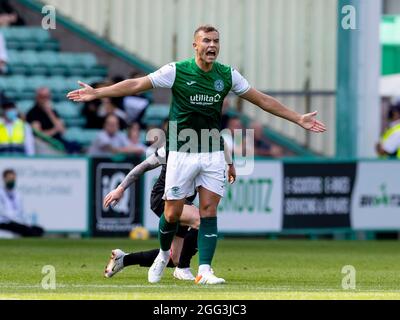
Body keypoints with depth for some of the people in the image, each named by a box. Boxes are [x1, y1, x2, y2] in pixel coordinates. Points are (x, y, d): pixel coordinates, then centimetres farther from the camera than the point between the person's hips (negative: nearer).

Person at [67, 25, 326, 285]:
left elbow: (263, 100, 10)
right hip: (182, 153, -2)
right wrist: (96, 93, -12)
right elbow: (136, 85, -6)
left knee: (209, 212, -5)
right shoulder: (177, 71, -7)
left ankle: (204, 271, -5)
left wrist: (299, 119, 9)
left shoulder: (228, 75, 2)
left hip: (213, 153, 2)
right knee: (173, 213, 1)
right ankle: (164, 255, 28)